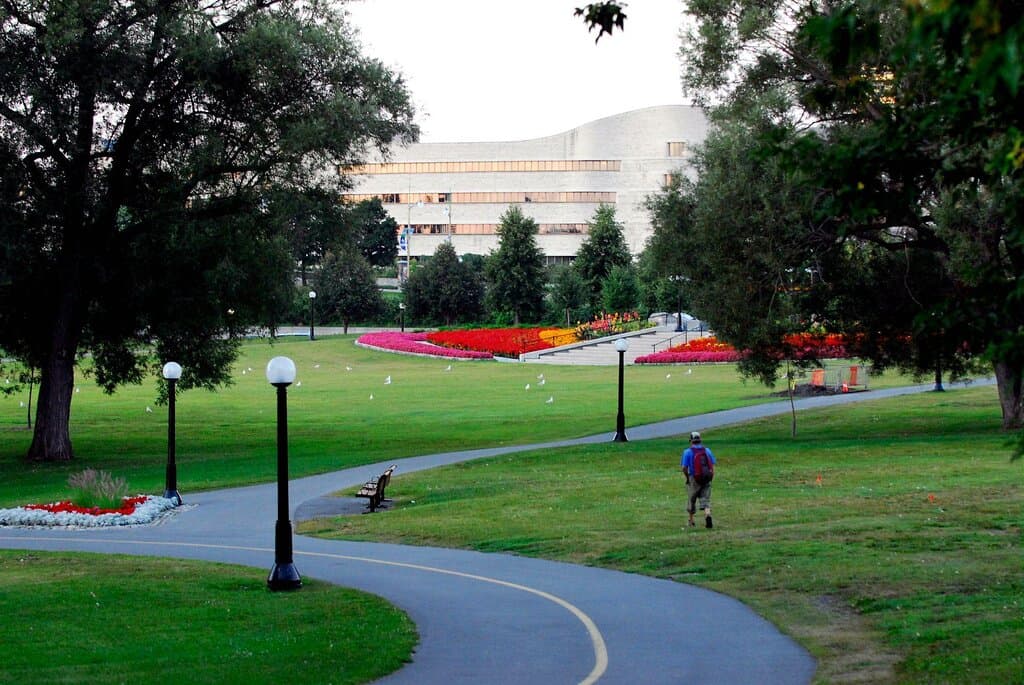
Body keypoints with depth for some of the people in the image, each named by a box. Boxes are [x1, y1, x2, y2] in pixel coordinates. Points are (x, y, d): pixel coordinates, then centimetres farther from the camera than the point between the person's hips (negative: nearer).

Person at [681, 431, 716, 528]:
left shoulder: (687, 452, -6)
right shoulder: (707, 451, 4)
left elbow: (684, 467, -10)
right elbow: (713, 466, 3)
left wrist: (687, 477, 7)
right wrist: (711, 479, 10)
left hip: (694, 480, -2)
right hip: (707, 479, 2)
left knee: (692, 500, 18)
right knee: (705, 500, 0)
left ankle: (691, 520, 31)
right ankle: (708, 515, -29)